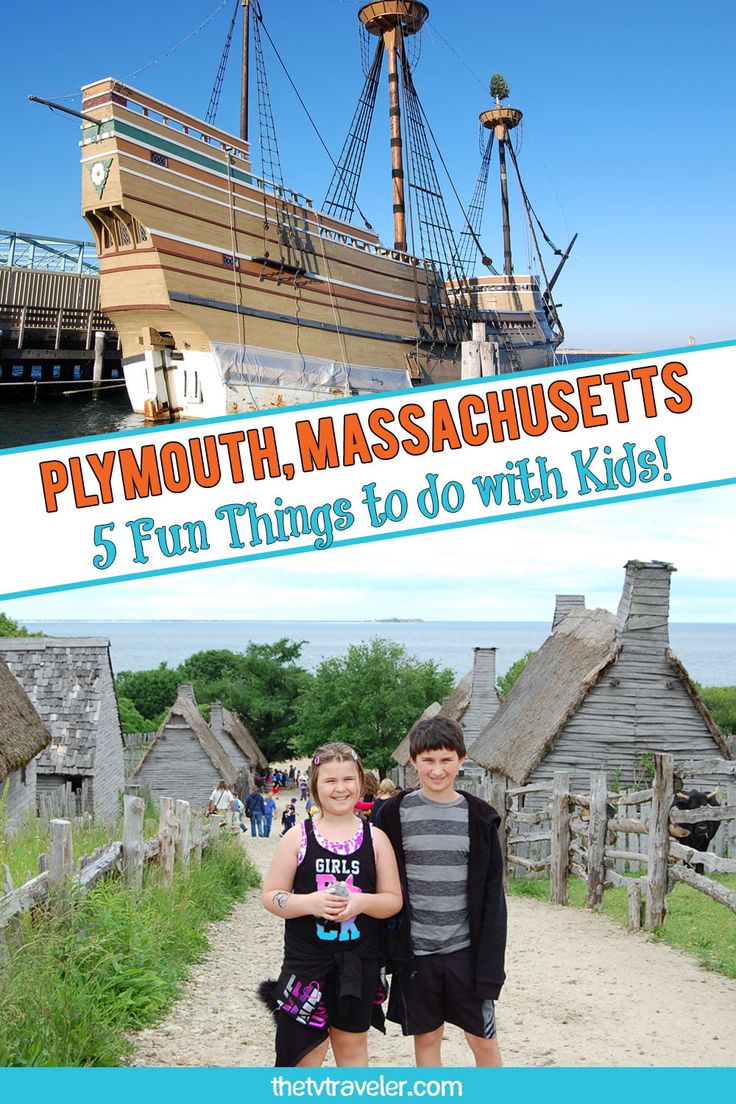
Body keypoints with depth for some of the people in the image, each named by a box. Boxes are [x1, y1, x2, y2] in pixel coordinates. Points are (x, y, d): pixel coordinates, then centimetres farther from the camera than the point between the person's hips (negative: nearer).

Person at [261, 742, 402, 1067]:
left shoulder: (375, 838, 1)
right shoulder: (298, 837, -3)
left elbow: (393, 900, 2)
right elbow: (271, 896, -3)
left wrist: (362, 901, -18)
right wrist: (311, 902, -21)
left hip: (359, 963, 2)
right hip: (306, 963, -2)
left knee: (352, 1046, 16)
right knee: (305, 1051, 3)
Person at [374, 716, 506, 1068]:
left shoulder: (479, 817, -1)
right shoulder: (396, 813, -2)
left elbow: (492, 894, 0)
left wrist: (490, 959, -6)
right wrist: (388, 948, -3)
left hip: (465, 948, 0)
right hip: (415, 950, 0)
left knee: (482, 1038, 7)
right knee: (426, 1037, 11)